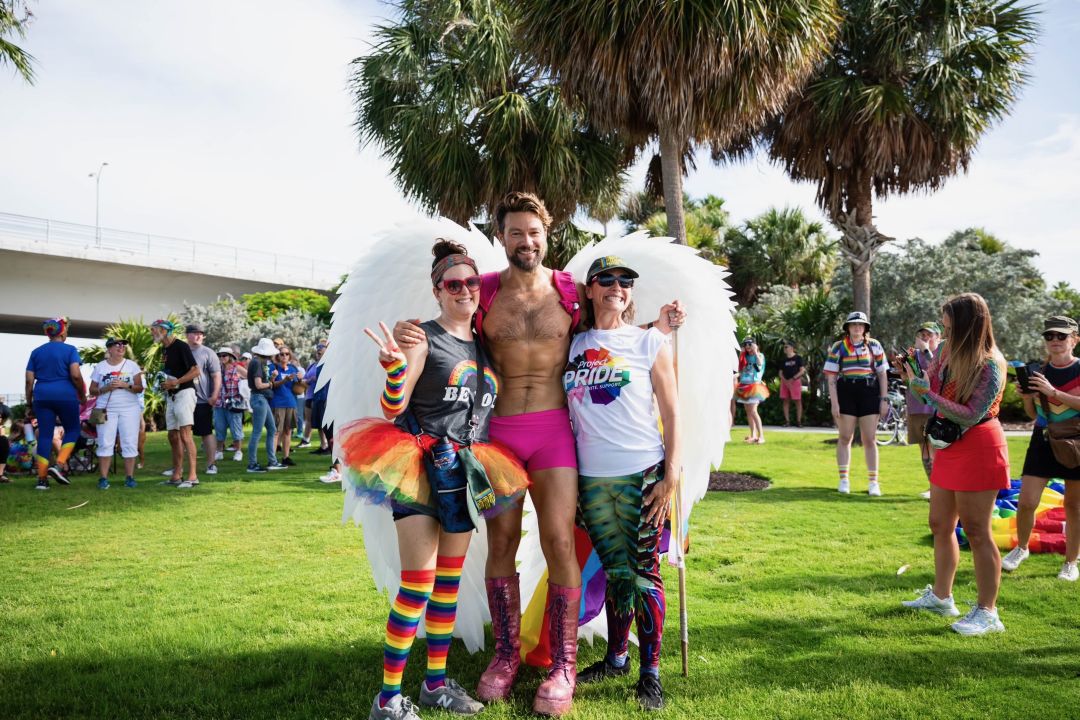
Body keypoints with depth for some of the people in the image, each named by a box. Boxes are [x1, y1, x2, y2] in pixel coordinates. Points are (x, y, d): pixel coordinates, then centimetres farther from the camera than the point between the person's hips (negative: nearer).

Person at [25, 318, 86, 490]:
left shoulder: (36, 352, 11)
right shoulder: (69, 350, -1)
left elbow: (29, 380, 7)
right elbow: (76, 375, -13)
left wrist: (29, 403, 14)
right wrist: (82, 394, 1)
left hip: (42, 396, 4)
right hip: (65, 395, -4)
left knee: (45, 435, 5)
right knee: (72, 430, 12)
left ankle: (42, 479, 3)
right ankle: (59, 465, -7)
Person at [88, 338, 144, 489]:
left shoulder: (132, 365, 7)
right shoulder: (100, 367, 8)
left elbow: (139, 388, 2)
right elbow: (92, 390, 7)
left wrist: (125, 385, -16)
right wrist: (106, 388, -11)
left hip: (129, 409, 0)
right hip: (106, 410, 0)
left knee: (130, 443, -3)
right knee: (105, 443, -4)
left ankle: (129, 477, 2)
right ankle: (103, 478, -2)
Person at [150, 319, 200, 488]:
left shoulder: (180, 346, -11)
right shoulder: (164, 349, 15)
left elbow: (195, 371, -16)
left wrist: (175, 382, -21)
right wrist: (163, 384, 8)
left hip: (184, 393, -9)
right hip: (171, 396, 9)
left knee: (185, 434, -14)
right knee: (173, 436, 10)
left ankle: (192, 476, -15)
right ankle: (176, 475, 15)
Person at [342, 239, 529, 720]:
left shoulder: (484, 344, 11)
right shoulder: (423, 338, -8)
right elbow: (392, 409, -12)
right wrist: (394, 366, -30)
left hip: (466, 472, 7)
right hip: (421, 468, -6)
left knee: (448, 582, 12)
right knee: (417, 586, -8)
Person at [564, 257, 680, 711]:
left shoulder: (649, 342, 0)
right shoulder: (573, 345, 8)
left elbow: (672, 413, -1)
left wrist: (671, 476, -7)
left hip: (642, 475, -2)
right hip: (591, 478, 3)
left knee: (644, 572, 2)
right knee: (616, 572, 12)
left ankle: (650, 672, 13)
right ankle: (616, 658, 29)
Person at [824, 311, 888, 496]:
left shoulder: (874, 346, 7)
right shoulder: (838, 347, 3)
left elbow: (882, 374, 9)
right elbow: (831, 377, 0)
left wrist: (883, 399, 2)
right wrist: (834, 403, -7)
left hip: (869, 394, 1)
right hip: (845, 393, 0)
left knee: (869, 440, 2)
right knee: (845, 438, 5)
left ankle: (873, 482, 9)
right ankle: (844, 480, 12)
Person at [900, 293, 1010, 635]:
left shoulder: (989, 366, -18)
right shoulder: (948, 354, 4)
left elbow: (971, 415, -23)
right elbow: (933, 391, 16)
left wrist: (927, 393, -26)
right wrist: (910, 375, -1)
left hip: (977, 450, -8)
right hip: (950, 448, 8)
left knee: (976, 531, -3)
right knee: (940, 526, 15)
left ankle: (987, 613, 7)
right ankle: (940, 596, 28)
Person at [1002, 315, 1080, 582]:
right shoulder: (1038, 371, 4)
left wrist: (1052, 392, -29)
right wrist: (1027, 397, -9)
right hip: (1042, 442, 2)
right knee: (1026, 502, -4)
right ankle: (1021, 548, 21)